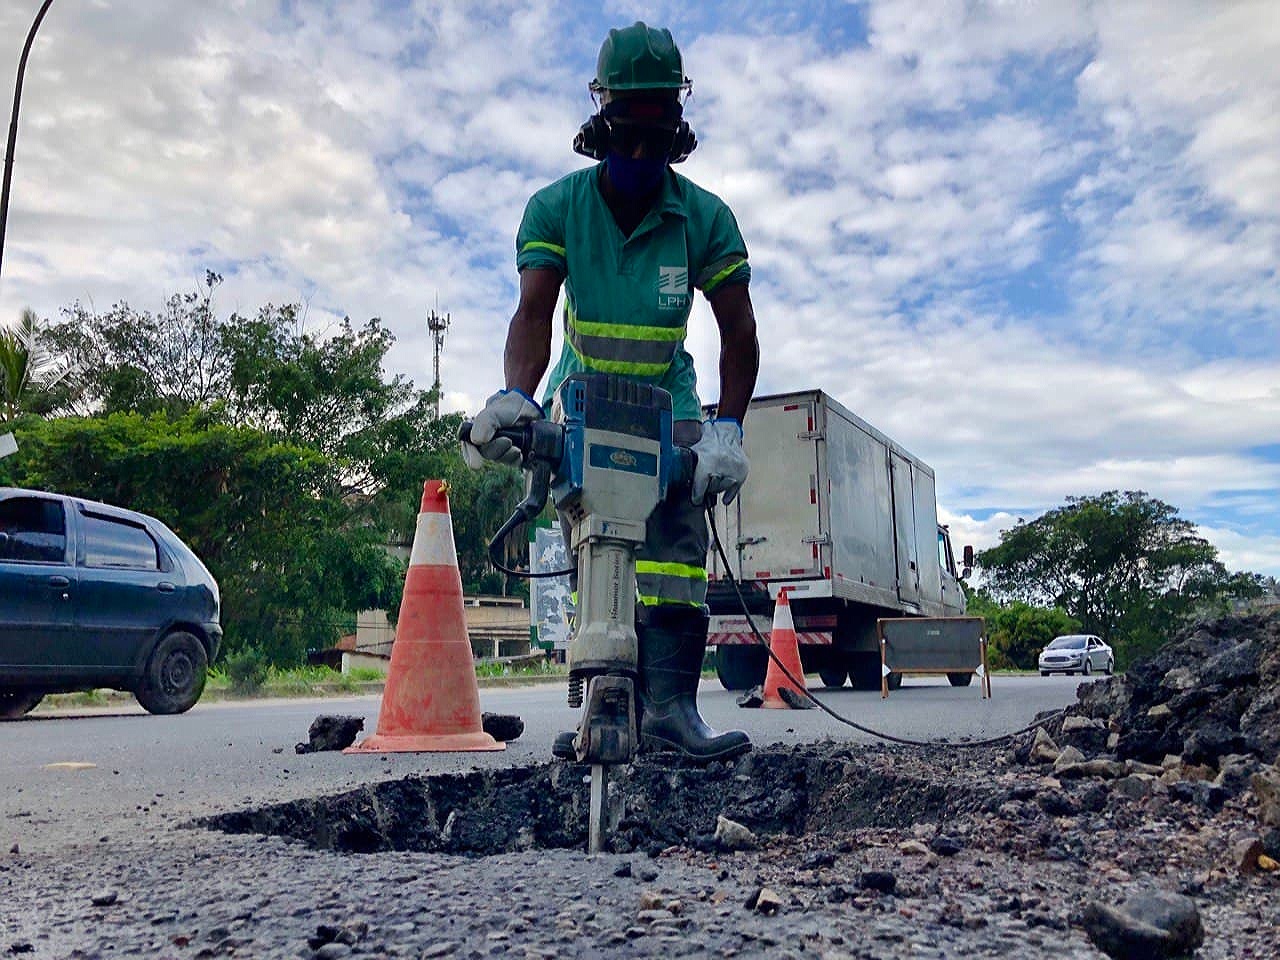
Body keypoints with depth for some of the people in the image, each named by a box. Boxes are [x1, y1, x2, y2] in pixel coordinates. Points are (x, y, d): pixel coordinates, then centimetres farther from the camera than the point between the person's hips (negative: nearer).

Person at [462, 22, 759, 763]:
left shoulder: (706, 216, -8)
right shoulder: (556, 207, -8)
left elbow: (738, 330, -9)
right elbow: (535, 312, -20)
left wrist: (728, 427, -21)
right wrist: (516, 396, -39)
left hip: (668, 399, 0)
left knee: (676, 533, -18)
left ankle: (671, 702, -22)